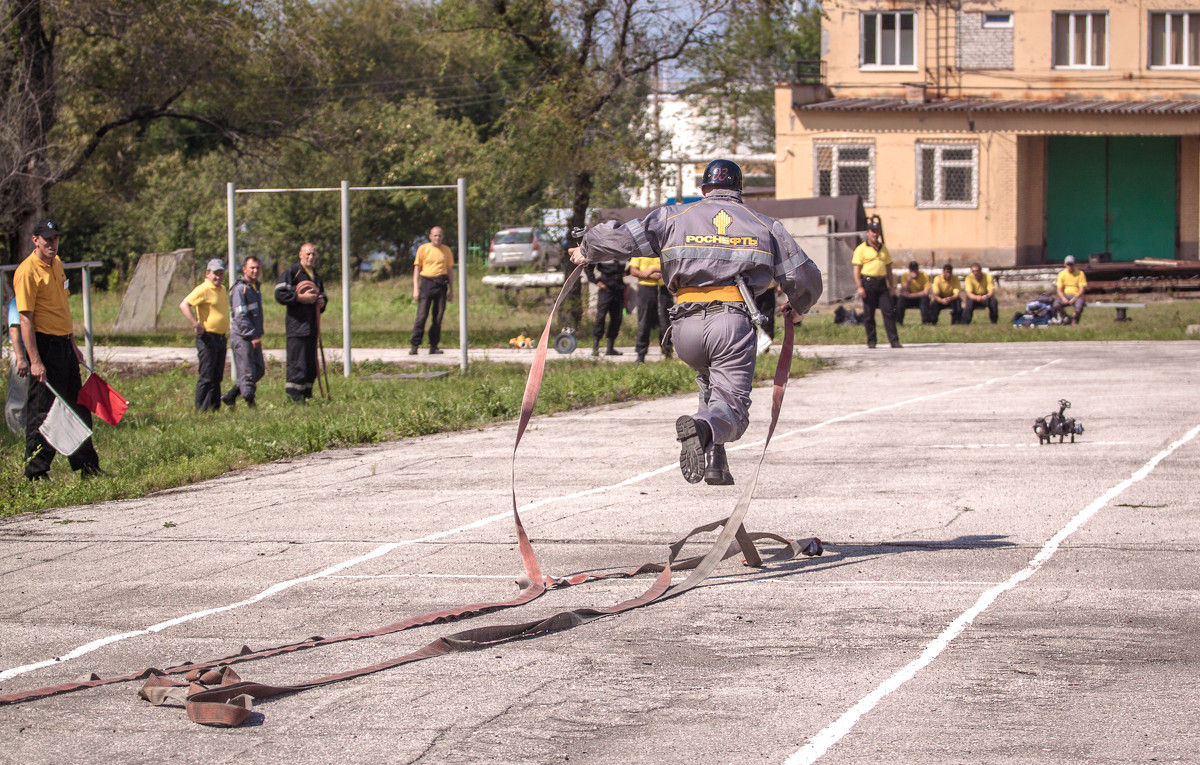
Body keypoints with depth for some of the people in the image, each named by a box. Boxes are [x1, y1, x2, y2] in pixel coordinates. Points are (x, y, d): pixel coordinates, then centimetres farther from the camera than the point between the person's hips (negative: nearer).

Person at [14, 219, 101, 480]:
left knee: (78, 407, 15)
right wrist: (35, 361, -23)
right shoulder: (27, 271, -15)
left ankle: (88, 468, 25)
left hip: (64, 344, 9)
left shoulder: (56, 264, 12)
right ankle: (35, 473, 3)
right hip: (44, 345, -9)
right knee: (42, 410, -5)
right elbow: (25, 318, -19)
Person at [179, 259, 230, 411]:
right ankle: (201, 408, -2)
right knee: (206, 376, -6)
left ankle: (214, 406, 17)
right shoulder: (203, 289, -12)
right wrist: (195, 324, -29)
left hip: (221, 338, 8)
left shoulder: (223, 290, 15)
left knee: (217, 376, 11)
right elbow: (184, 305, -22)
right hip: (208, 338, -8)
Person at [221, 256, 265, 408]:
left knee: (259, 370, 10)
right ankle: (250, 402, 0)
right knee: (247, 371, -6)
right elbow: (240, 316, -19)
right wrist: (253, 336, -21)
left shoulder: (255, 287, 16)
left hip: (253, 337, 9)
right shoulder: (240, 289, -13)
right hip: (242, 337, -9)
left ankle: (230, 396, 16)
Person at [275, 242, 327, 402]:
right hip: (297, 327, -8)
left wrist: (322, 301, 12)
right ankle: (294, 397, -11)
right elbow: (279, 294, -12)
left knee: (311, 366, 8)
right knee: (297, 365, -12)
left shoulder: (315, 275, 21)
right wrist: (300, 297, -17)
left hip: (312, 327, 8)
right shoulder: (292, 272, -3)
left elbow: (321, 294, 35)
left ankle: (306, 396, 13)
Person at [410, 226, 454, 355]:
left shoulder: (446, 250, 11)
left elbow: (450, 270, 14)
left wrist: (451, 291, 10)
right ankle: (414, 345, -7)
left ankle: (433, 346, 7)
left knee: (438, 316, 2)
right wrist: (416, 289, -4)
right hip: (427, 283, -3)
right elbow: (417, 269, 4)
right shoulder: (423, 249, 4)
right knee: (422, 315, -8)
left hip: (441, 285, 3)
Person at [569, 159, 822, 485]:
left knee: (709, 379, 30)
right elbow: (807, 278, 19)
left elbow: (617, 238, 9)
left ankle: (715, 460, 14)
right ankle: (702, 427, -40)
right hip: (733, 320, -2)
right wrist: (797, 308, 41)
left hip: (685, 326, 2)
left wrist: (586, 252, 30)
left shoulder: (673, 217, 15)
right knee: (731, 406, -4)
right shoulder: (764, 226, 18)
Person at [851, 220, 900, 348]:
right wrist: (860, 287, -12)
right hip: (868, 283, -4)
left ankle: (894, 341, -6)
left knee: (889, 311, -4)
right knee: (869, 314, 0)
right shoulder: (861, 249, 0)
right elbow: (857, 269, -4)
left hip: (882, 283, 4)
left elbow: (888, 268, 21)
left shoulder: (883, 248, 17)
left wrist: (891, 285, 14)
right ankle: (871, 341, 9)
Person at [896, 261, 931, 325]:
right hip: (910, 300, 1)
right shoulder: (906, 276, -10)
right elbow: (903, 292, -20)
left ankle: (925, 321, -32)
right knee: (901, 297, -28)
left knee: (925, 298, -34)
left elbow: (926, 292, -23)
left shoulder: (924, 276, -14)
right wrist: (909, 279, -32)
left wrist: (911, 295, -27)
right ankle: (898, 321, -26)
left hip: (921, 299, -1)